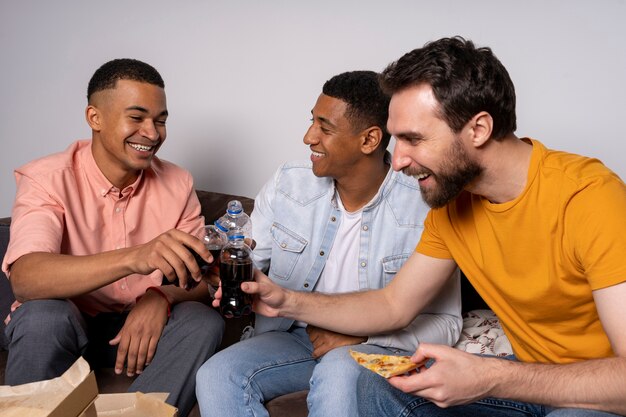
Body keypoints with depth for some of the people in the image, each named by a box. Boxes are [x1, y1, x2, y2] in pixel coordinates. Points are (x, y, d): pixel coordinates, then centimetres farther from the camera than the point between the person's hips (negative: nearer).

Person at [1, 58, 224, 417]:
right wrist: (133, 258, -50)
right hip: (60, 330, -2)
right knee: (43, 316, -33)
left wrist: (162, 297, -29)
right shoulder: (47, 180, -16)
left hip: (140, 327, 3)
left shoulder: (178, 184, -5)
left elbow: (202, 278, -4)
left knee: (204, 322, -23)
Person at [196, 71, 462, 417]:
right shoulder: (287, 184, -2)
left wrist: (359, 335, -19)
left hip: (378, 347, -3)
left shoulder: (425, 209, -13)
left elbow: (444, 323, -7)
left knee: (339, 372, -37)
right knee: (216, 376, -23)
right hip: (294, 335, 4)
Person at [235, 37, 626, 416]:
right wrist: (287, 302, -6)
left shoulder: (587, 197, -27)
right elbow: (393, 305, 5)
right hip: (531, 377, 6)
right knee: (379, 382, -7)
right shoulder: (450, 201, -4)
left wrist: (489, 378, -37)